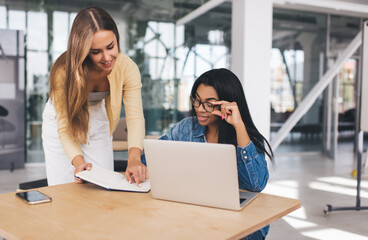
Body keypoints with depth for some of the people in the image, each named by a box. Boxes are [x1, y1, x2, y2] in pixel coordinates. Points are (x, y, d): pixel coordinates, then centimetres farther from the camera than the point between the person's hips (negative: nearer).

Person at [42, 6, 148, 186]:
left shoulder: (127, 67, -26)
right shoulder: (63, 72, -33)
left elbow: (135, 117, -30)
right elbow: (65, 128, -29)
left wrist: (134, 158, -46)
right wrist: (78, 161, -46)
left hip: (97, 123, 2)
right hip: (60, 123, -2)